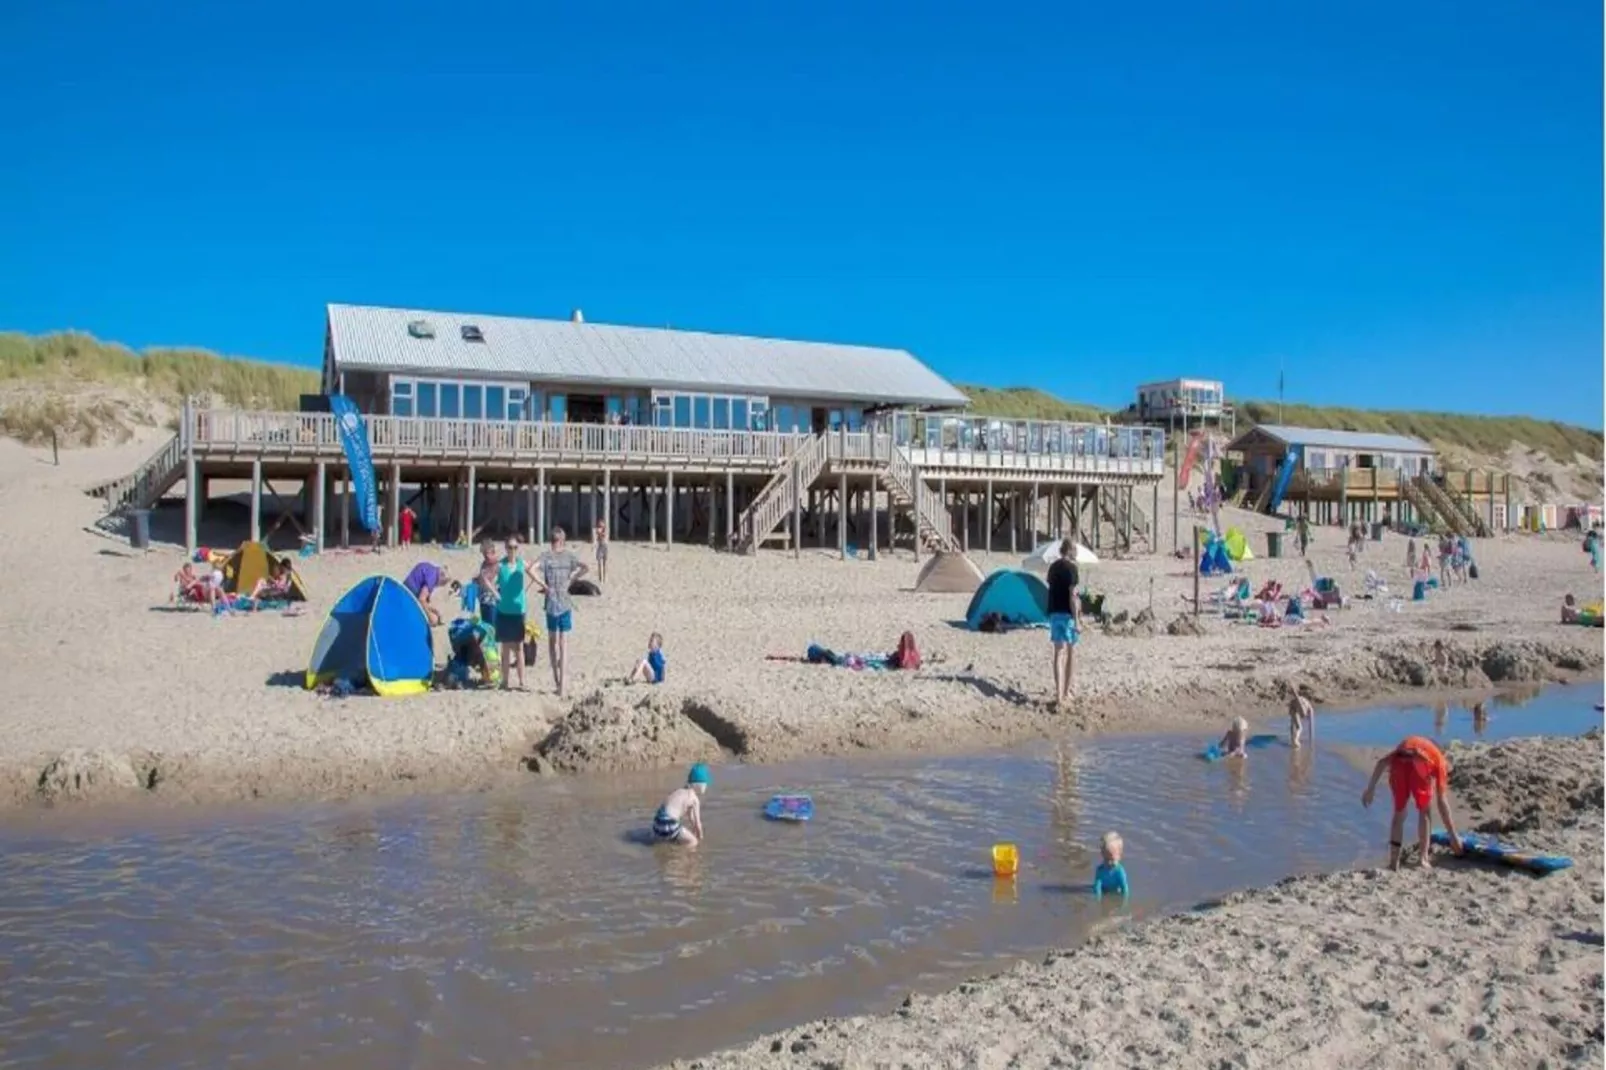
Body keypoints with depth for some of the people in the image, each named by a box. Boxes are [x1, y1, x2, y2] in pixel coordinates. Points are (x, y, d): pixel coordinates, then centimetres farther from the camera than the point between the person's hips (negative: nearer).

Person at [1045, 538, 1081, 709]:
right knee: (1061, 653, -4)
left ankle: (1065, 691, 14)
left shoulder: (1053, 567, 12)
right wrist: (1076, 619, -15)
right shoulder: (1071, 567, -12)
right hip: (1066, 614, -7)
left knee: (1066, 652, 13)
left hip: (1053, 613, 7)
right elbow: (1072, 595, -17)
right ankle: (1060, 695, -2)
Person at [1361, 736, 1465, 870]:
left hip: (1399, 763, 2)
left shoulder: (1406, 745, 43)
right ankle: (1424, 858, 19)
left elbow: (1382, 762, 23)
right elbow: (1442, 802, 28)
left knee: (1399, 811, 21)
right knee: (1424, 810, 23)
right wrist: (1453, 835, 32)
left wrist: (1371, 788, 20)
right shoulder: (1439, 760, 33)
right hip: (1420, 764, -2)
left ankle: (1393, 861, 19)